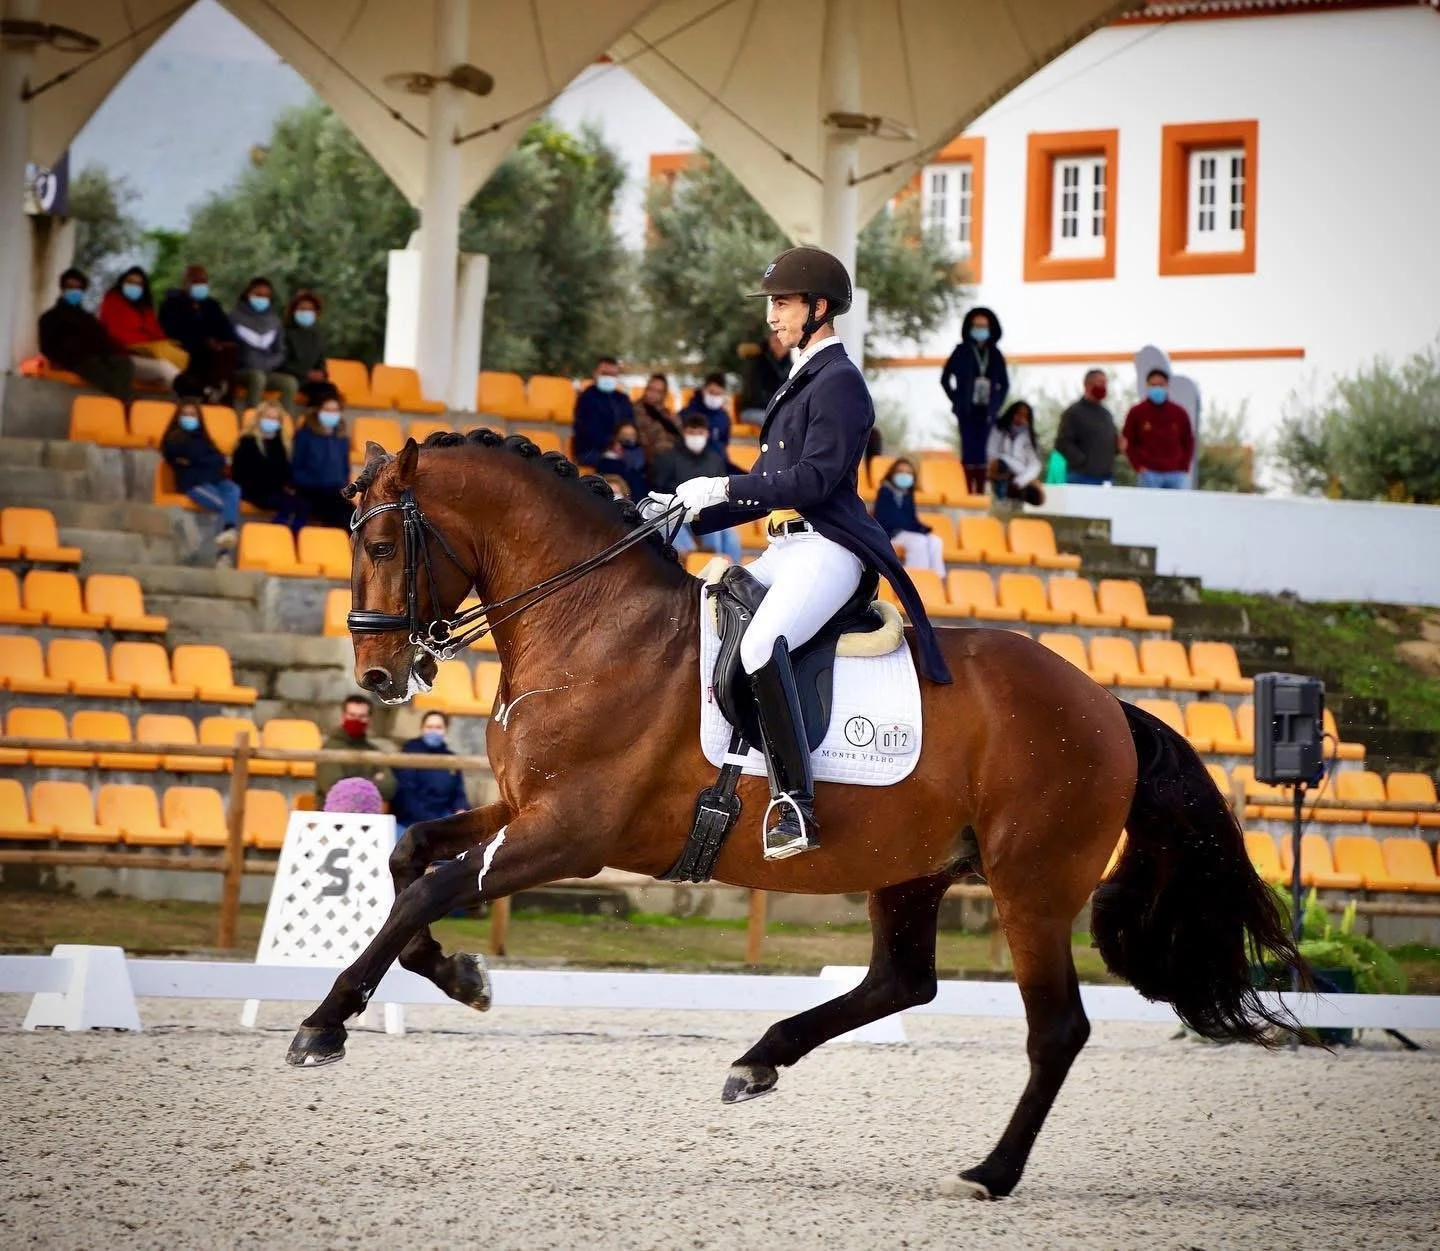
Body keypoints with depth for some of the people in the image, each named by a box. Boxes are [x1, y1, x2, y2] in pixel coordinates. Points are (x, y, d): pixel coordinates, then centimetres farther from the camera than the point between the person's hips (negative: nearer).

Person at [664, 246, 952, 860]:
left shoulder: (838, 382, -8)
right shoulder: (802, 382, 23)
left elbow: (813, 479, -19)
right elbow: (772, 484, 25)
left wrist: (724, 489, -18)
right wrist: (695, 515, 13)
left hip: (827, 549, -11)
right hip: (786, 549, 11)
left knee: (760, 645, -34)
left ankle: (796, 806, -36)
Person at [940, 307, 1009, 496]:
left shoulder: (995, 354, 9)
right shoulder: (962, 352, 3)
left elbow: (1004, 383, 15)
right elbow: (945, 378, 6)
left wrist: (997, 405, 5)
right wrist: (957, 400, -1)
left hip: (987, 409, 2)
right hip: (968, 409, -2)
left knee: (983, 451, 1)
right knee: (969, 449, -5)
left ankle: (981, 490, 4)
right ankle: (970, 490, -5)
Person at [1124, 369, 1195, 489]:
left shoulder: (1179, 413, 8)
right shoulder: (1136, 413, 2)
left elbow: (1188, 442, 15)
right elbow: (1128, 442, 7)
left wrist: (1184, 467, 5)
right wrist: (1138, 466, -3)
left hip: (1175, 474, 2)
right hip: (1149, 474, -2)